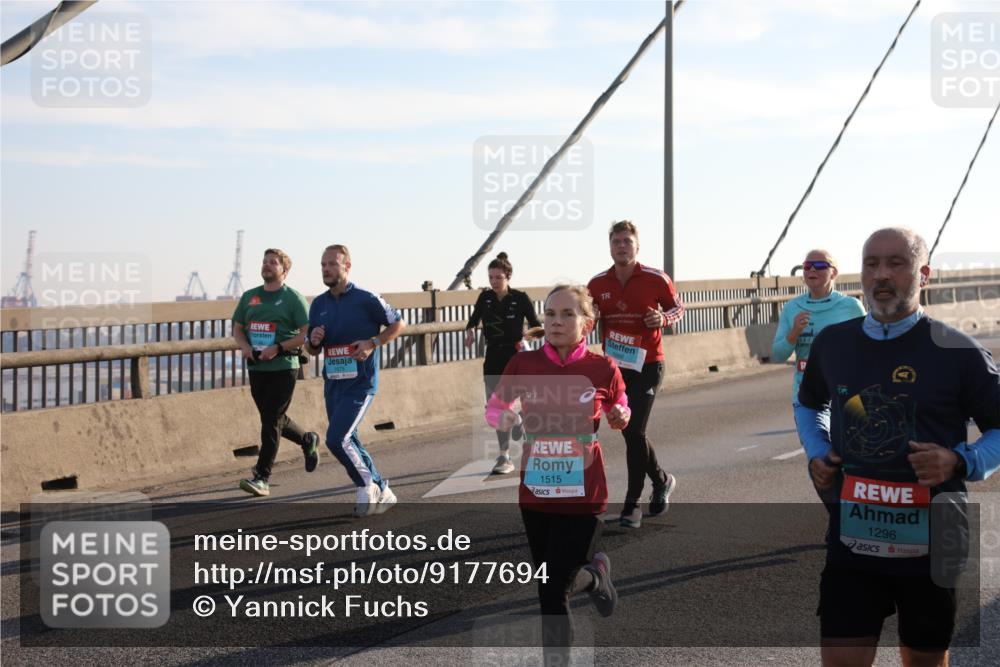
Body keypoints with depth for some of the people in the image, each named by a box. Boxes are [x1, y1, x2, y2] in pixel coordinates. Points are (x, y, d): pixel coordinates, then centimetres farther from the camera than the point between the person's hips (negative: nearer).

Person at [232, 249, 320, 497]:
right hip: (256, 368, 6)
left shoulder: (293, 298, -5)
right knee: (274, 419, 15)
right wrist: (244, 346, -4)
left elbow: (307, 334, -9)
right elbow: (237, 328, 18)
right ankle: (308, 440, 41)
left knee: (271, 421, -8)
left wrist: (278, 348, -19)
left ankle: (261, 478, -5)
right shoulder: (249, 297, 12)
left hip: (283, 368, -6)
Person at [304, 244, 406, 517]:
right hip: (333, 384, 7)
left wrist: (372, 343, -13)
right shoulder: (318, 304, 9)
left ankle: (367, 484, 3)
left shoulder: (366, 300, -8)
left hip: (360, 384, -7)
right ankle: (382, 492, 27)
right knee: (349, 443, 13)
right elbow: (312, 350, 16)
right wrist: (313, 341, -8)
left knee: (336, 439, -18)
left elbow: (398, 324, 0)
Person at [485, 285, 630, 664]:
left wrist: (620, 418, -12)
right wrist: (503, 418, -15)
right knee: (550, 588, 15)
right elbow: (494, 408, 7)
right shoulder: (523, 365, -6)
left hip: (583, 497, -3)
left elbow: (619, 413, 10)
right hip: (535, 495, 3)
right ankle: (594, 575, 46)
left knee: (553, 590, -6)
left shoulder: (603, 369, -8)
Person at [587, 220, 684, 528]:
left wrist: (663, 319, -16)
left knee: (634, 432, -11)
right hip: (614, 366, 4)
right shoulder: (597, 284, 1)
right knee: (631, 432, 10)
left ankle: (632, 504, 1)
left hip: (647, 366, -4)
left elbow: (678, 308, 6)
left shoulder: (656, 279, -8)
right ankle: (661, 481, 35)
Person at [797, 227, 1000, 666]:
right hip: (852, 540, 2)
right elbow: (808, 405, 23)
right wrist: (816, 454, 5)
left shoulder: (957, 351, -9)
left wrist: (961, 463, -18)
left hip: (931, 543, -2)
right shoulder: (831, 343, 3)